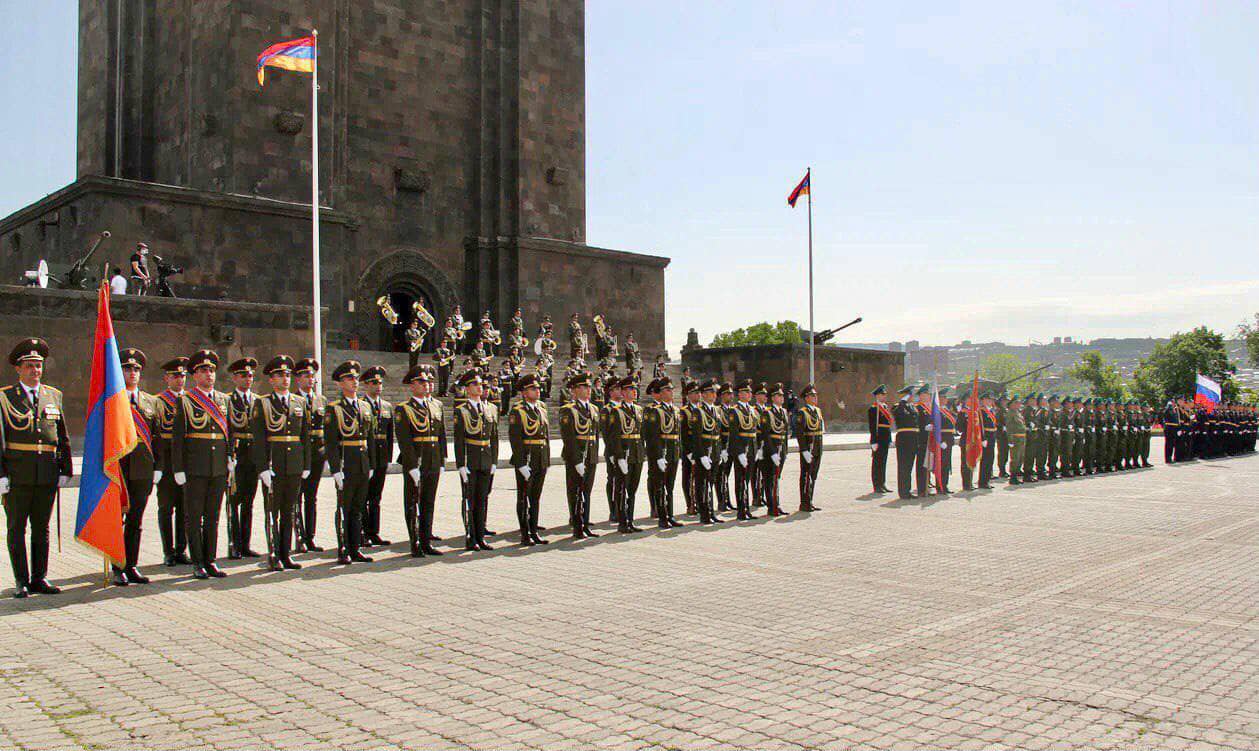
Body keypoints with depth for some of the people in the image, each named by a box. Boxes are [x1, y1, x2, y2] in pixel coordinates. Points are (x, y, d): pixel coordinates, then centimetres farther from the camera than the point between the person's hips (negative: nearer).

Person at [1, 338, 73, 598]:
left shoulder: (53, 396, 12)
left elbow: (63, 437, 13)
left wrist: (65, 470, 8)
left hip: (47, 475, 3)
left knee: (41, 528, 9)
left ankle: (39, 579, 16)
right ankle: (21, 582, 10)